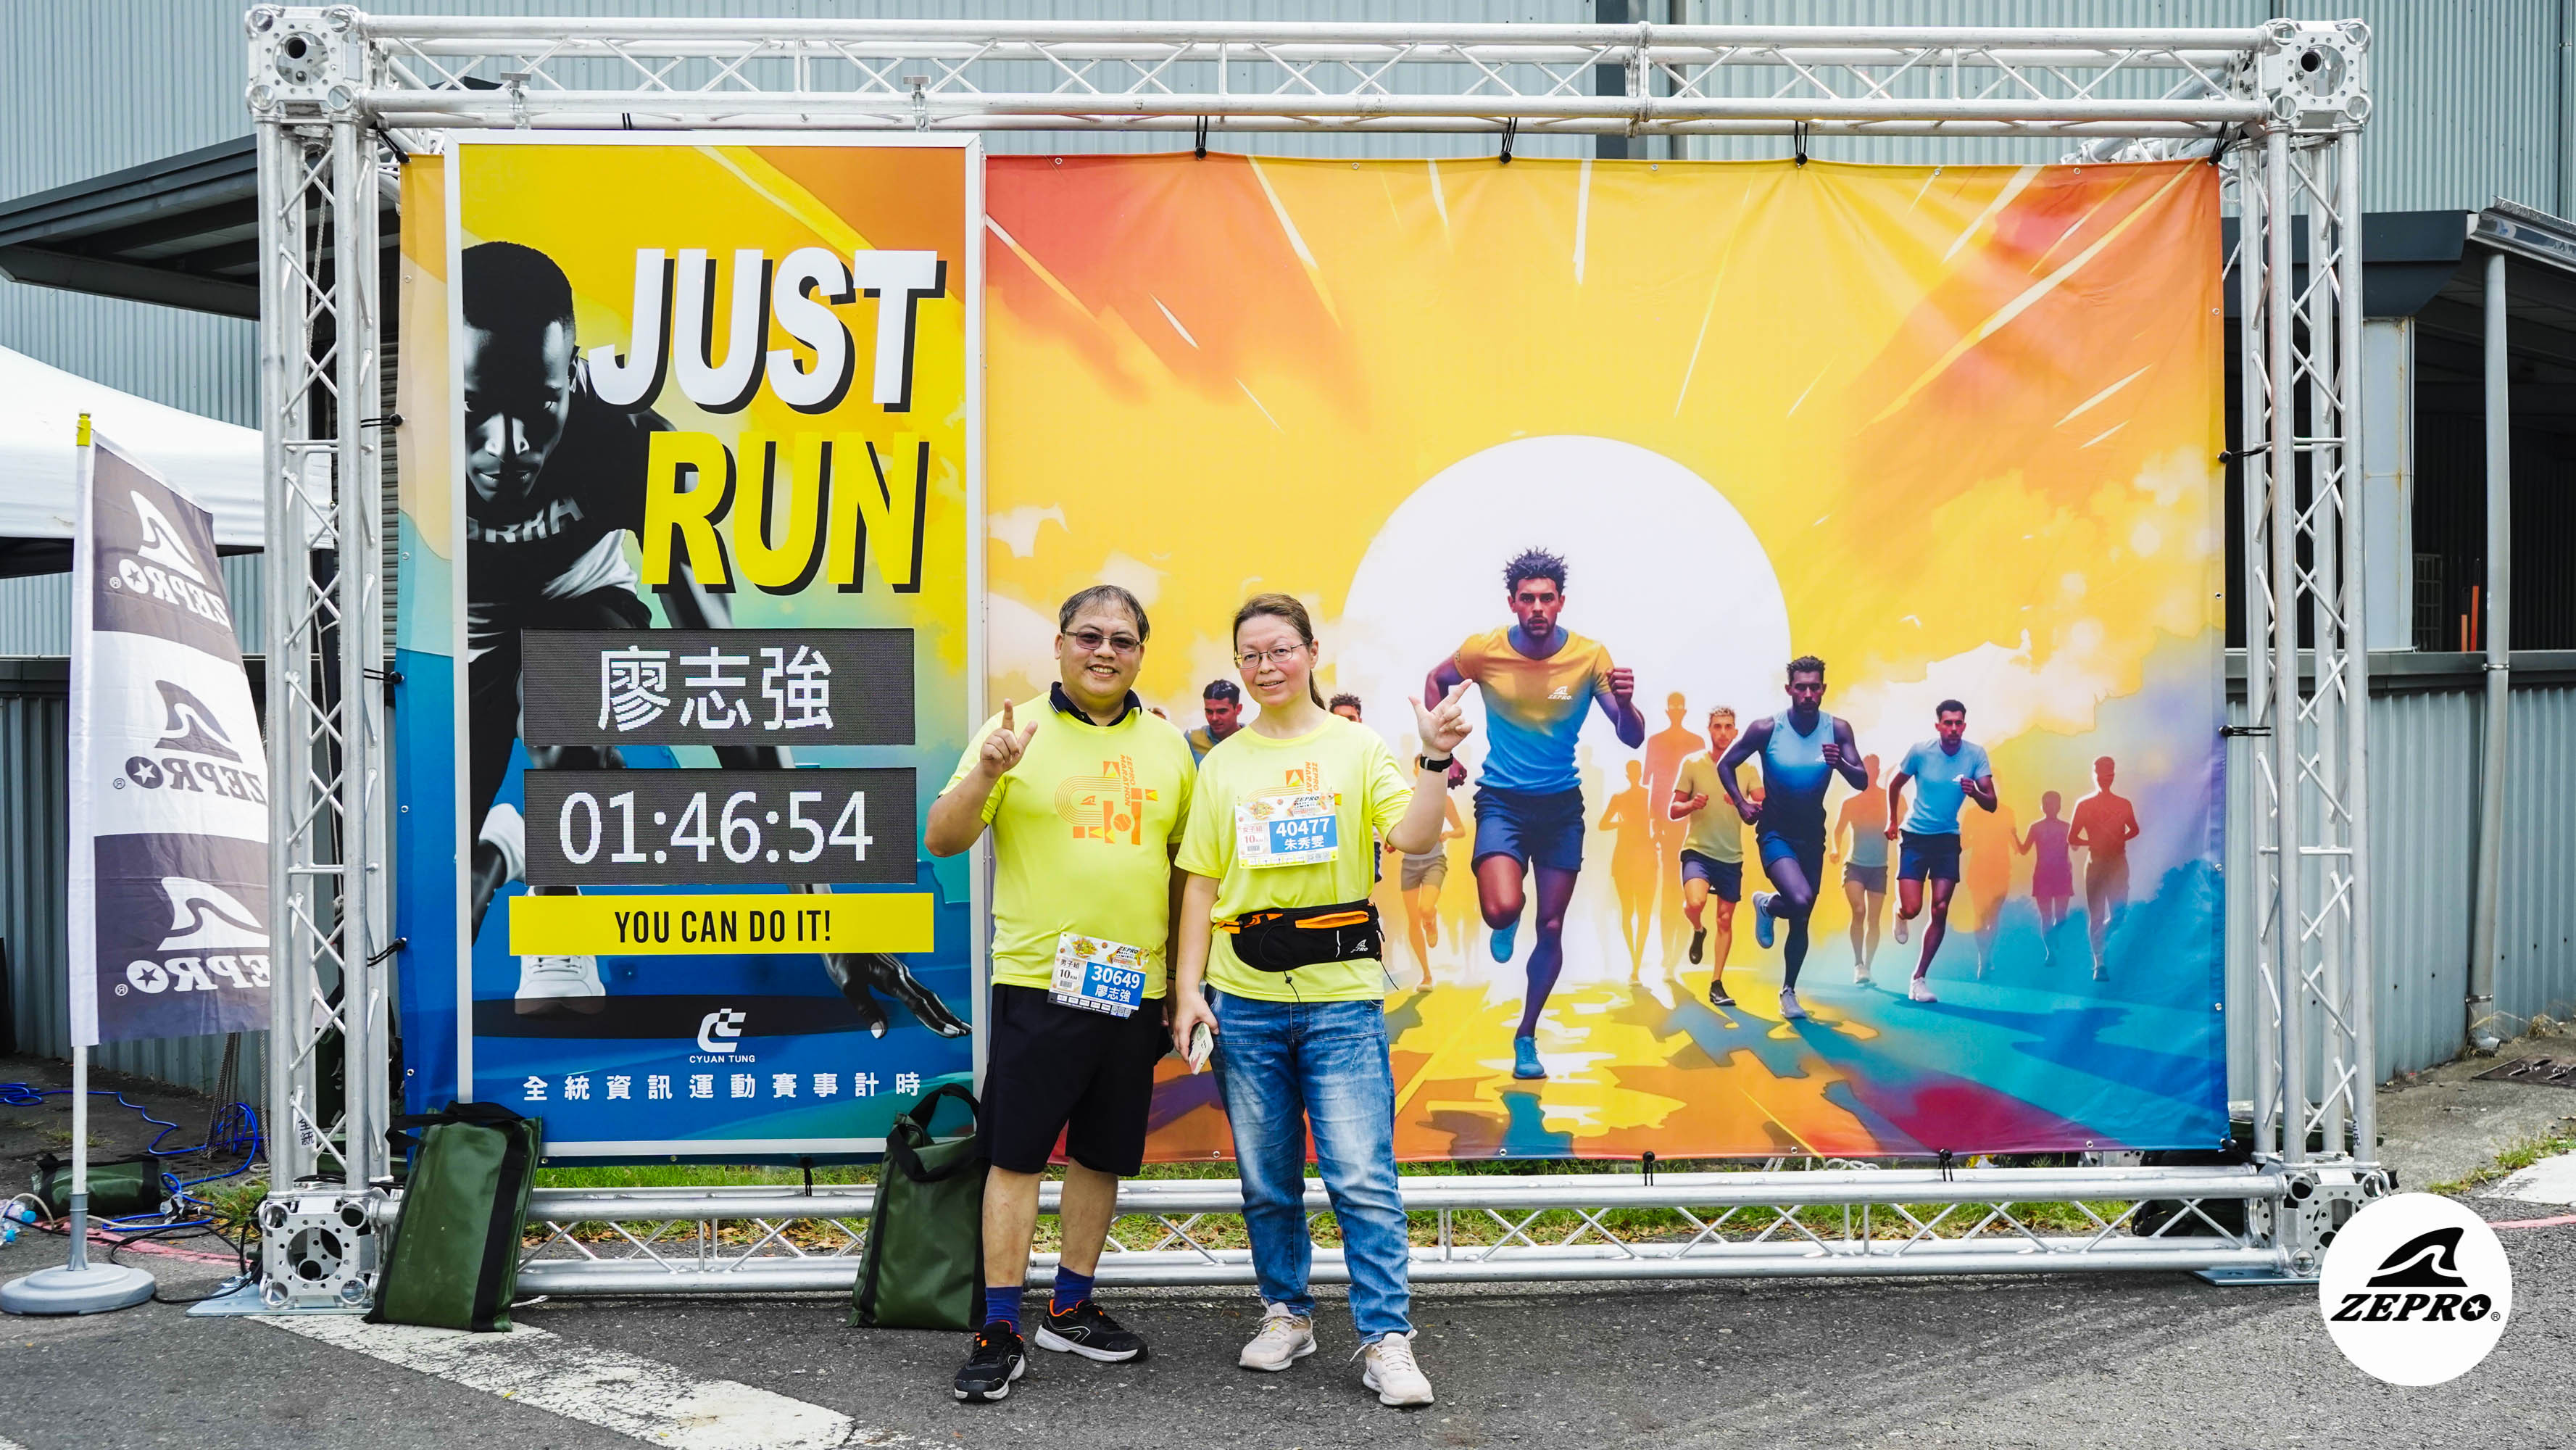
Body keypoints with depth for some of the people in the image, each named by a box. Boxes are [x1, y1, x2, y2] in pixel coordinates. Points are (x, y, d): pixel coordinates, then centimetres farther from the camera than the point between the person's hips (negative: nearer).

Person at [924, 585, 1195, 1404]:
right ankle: (1001, 1332, 6)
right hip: (1037, 981, -4)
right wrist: (986, 772, -24)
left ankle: (1071, 1310, 26)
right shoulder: (1017, 732, -1)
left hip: (1134, 988, 4)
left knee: (1102, 1155, 12)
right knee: (1016, 1154, -2)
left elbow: (1185, 866, 17)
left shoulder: (1167, 746, 10)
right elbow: (942, 843, -6)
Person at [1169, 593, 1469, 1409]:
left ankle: (1387, 1340, 1)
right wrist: (1188, 990, 2)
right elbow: (1200, 884, 9)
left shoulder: (1356, 747, 3)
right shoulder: (1223, 764, 10)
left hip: (1341, 997, -3)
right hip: (1244, 999, 3)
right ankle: (1286, 1315, 26)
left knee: (1364, 1180, -6)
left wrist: (1437, 759, -23)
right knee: (1267, 1182, 11)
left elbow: (1413, 837, -10)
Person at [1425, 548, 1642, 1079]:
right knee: (1501, 909, -24)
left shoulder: (1590, 656, -11)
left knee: (1552, 928, 7)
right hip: (1502, 800, -1)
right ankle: (1508, 926, 17)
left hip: (1562, 804, 1)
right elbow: (1435, 682, 10)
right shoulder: (1483, 650, -11)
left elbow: (1632, 739, -10)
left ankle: (1526, 1037, 27)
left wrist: (1625, 704, -32)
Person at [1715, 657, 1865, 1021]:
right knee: (1800, 900, -28)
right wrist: (1742, 804, -14)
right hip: (1775, 832, -3)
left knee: (1802, 921, 11)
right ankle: (1766, 906, 8)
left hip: (1812, 834, 3)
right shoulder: (1767, 729, -16)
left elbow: (1861, 782, -14)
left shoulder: (1838, 729, -10)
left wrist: (1840, 763, -34)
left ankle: (1788, 991, 30)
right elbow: (1725, 765, -4)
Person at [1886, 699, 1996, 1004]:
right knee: (1912, 908, -11)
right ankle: (1899, 915, 29)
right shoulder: (1921, 751, -12)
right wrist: (1893, 820, 11)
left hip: (1948, 839, 2)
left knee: (1940, 910, -4)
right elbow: (1894, 785, 6)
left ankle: (1919, 979, 7)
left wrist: (1975, 792, -33)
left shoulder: (1976, 754, -9)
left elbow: (1991, 804, -12)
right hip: (1915, 836, -2)